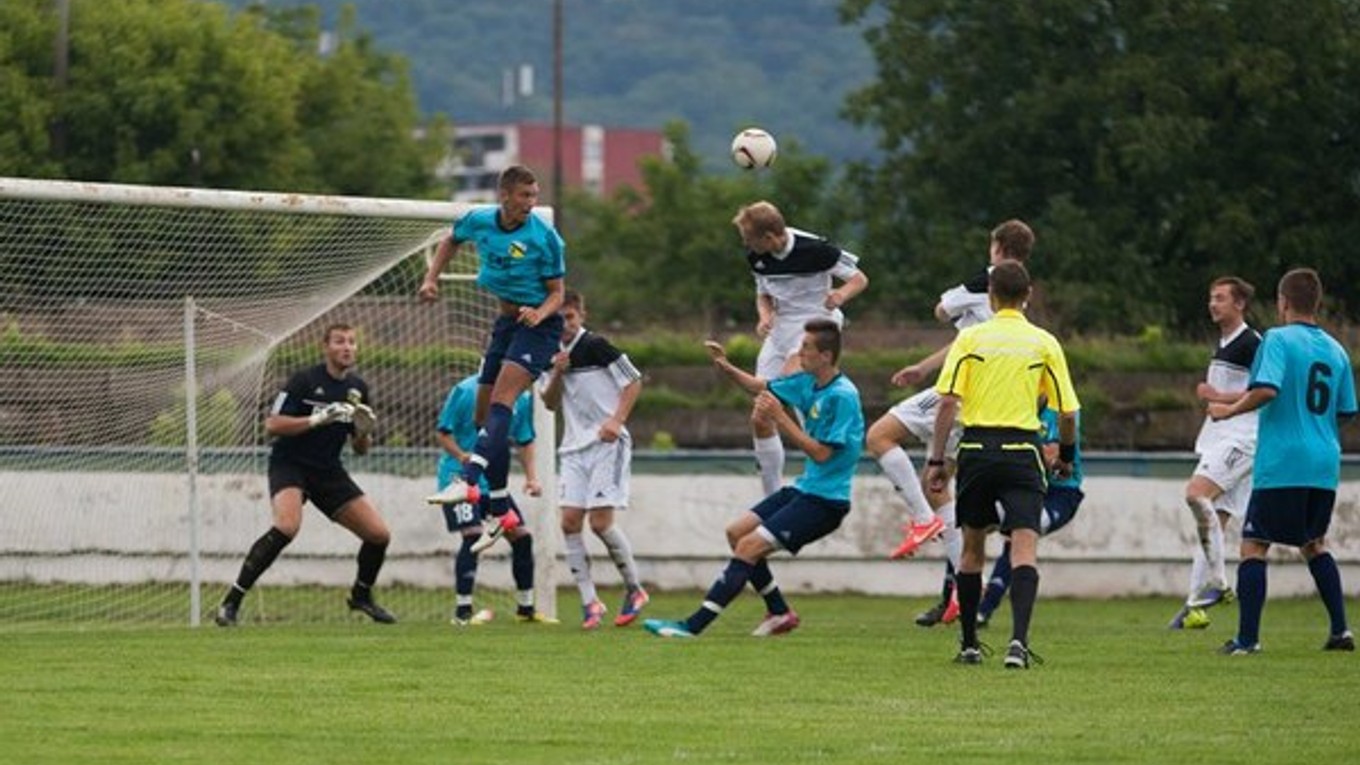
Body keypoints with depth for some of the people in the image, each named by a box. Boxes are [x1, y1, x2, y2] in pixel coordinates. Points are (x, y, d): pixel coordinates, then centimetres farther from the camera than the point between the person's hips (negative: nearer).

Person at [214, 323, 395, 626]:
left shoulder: (357, 388, 6)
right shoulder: (304, 380, -11)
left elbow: (360, 449, 14)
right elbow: (272, 425, -15)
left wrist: (364, 433, -10)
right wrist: (317, 420, -23)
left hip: (329, 471, 6)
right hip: (290, 464, -6)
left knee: (379, 534, -1)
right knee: (287, 525, -33)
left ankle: (361, 596, 28)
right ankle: (231, 602, -27)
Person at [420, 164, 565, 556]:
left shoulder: (545, 238, -15)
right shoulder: (479, 222, -1)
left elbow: (557, 293, -8)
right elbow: (451, 240, 22)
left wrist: (539, 314, -29)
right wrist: (432, 278, 9)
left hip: (538, 324, -7)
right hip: (506, 322, 7)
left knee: (501, 401, -27)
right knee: (484, 414, 5)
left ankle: (470, 480, -43)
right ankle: (502, 512, 12)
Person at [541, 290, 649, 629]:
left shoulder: (595, 346, -9)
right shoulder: (556, 352, 12)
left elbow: (634, 381, -6)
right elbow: (551, 403, 12)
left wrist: (617, 420, -16)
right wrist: (557, 374, -6)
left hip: (607, 444, -7)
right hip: (574, 446, 7)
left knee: (600, 521, -13)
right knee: (570, 521, -4)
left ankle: (635, 590, 6)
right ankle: (590, 601, 1)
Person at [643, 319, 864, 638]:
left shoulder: (842, 396, -21)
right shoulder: (808, 382, 6)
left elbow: (821, 453, -23)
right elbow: (763, 388, 20)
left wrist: (780, 418, -22)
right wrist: (725, 367, 4)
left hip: (826, 501, -10)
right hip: (805, 489, 10)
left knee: (750, 546, -16)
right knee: (737, 532, 12)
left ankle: (694, 625, -17)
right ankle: (779, 612, 19)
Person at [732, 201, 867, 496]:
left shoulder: (812, 249, -18)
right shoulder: (757, 258, 0)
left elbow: (859, 279, -7)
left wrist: (841, 295, -29)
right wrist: (765, 316, -5)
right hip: (781, 329, 7)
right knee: (760, 419, 3)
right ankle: (773, 498, 16)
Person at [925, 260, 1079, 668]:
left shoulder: (970, 338, 2)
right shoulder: (1044, 343, 4)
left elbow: (948, 402, -5)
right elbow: (1067, 411, 5)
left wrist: (936, 459, -1)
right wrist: (1065, 456, 22)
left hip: (976, 447, 1)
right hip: (1022, 448, -1)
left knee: (972, 547, 15)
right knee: (1024, 547, -8)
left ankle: (969, 643, 20)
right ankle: (1018, 639, -26)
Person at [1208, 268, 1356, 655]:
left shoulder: (1279, 339, -7)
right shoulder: (1335, 350, 11)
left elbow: (1266, 389, -22)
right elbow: (1346, 411, 16)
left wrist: (1229, 409, -7)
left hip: (1281, 464, -6)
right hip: (1324, 466, 6)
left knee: (1254, 546, -1)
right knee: (1314, 544, 23)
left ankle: (1247, 638, -8)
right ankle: (1340, 630, 16)